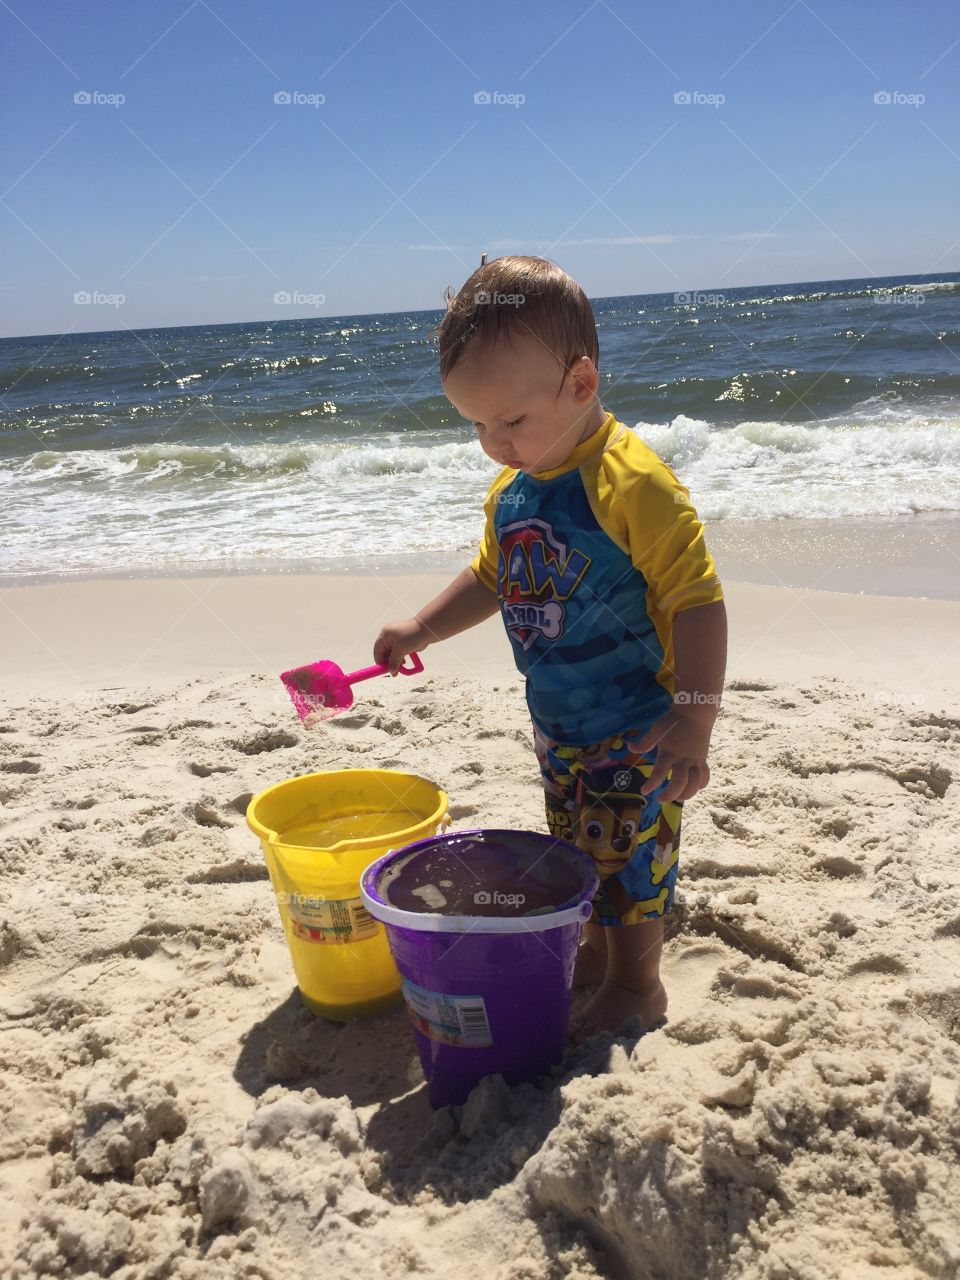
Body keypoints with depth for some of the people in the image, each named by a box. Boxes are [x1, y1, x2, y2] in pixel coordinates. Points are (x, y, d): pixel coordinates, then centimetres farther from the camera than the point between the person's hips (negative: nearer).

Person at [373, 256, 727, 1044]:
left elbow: (698, 601, -24)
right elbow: (492, 579, 16)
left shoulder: (634, 483, -25)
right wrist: (422, 631, 3)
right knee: (578, 851, 21)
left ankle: (635, 984, 27)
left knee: (630, 854, 6)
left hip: (636, 726, -7)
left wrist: (694, 719, -27)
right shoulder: (510, 490, 1)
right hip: (557, 721, 8)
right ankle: (599, 953, 42)